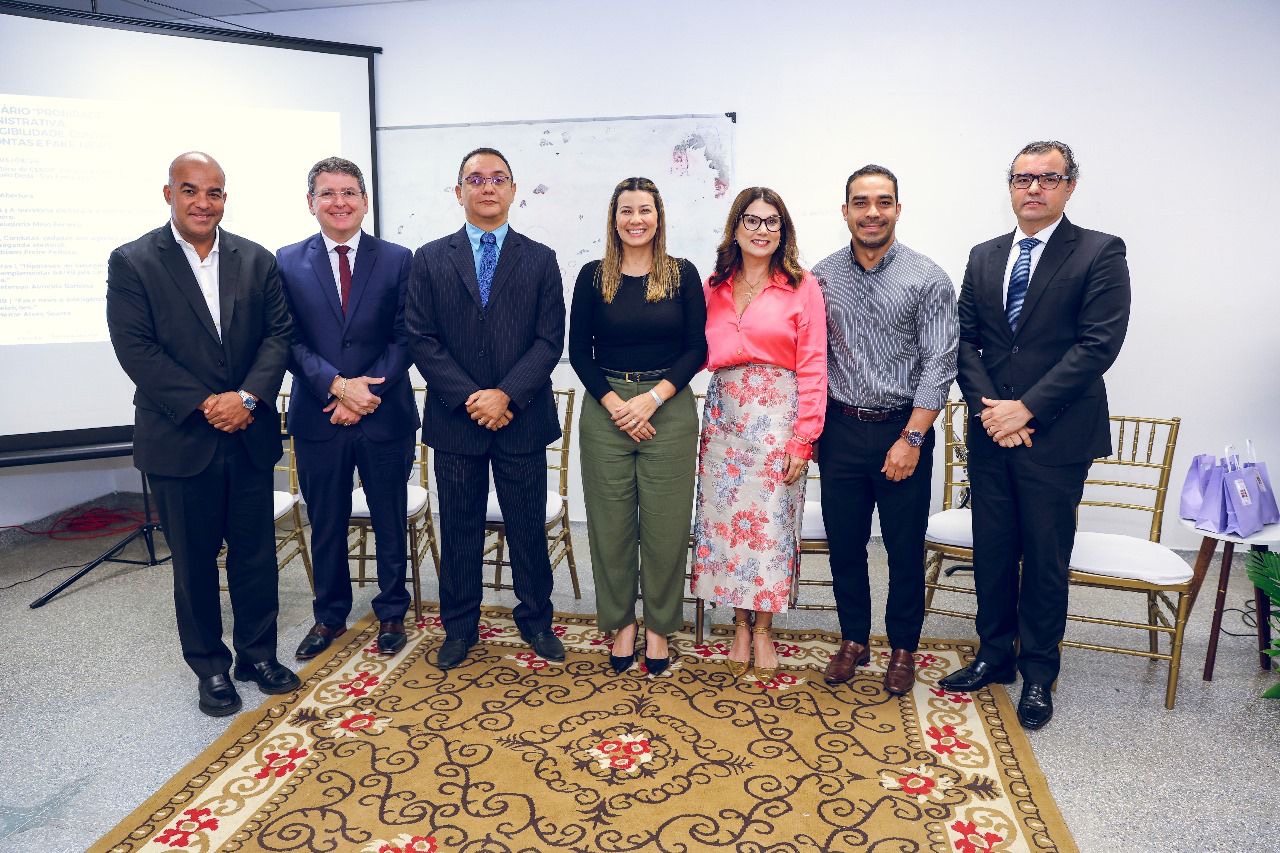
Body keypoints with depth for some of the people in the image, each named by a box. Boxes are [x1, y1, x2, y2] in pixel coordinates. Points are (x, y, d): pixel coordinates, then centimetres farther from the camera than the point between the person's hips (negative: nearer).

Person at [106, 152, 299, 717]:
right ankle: (210, 666, 26)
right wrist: (203, 406, -17)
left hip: (250, 436, 2)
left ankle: (257, 654, 28)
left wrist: (248, 397, -15)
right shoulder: (132, 263, -3)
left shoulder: (257, 261, 5)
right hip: (180, 439, -2)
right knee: (194, 560, 10)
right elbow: (136, 349, -10)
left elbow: (278, 334, 0)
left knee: (256, 552, 11)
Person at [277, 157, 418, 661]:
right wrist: (337, 385, -16)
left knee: (390, 521, 10)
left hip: (385, 415, -1)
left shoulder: (397, 260, 2)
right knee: (326, 524, 12)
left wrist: (366, 393, -13)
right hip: (317, 417, 1)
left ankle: (391, 613, 28)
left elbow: (404, 338, -3)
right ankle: (330, 616, 30)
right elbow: (290, 341, -2)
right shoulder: (287, 262, 4)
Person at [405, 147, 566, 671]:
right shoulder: (430, 259, 5)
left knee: (528, 528, 10)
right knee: (459, 530, 11)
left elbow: (550, 340, -3)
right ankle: (459, 628, 27)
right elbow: (421, 339, -2)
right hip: (454, 419, 1)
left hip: (522, 419, 0)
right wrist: (468, 398, -12)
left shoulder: (540, 259, 4)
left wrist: (506, 395, -15)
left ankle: (535, 620, 28)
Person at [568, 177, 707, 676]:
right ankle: (621, 623, 22)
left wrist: (652, 399, -12)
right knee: (611, 523, 5)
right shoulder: (593, 276, 4)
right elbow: (579, 352, 3)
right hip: (604, 411, 1)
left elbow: (696, 349, 0)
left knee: (666, 524, 3)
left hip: (669, 408, 0)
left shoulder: (682, 275, 3)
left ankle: (658, 627, 20)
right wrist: (615, 406, -9)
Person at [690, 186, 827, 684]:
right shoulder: (714, 287, 10)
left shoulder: (802, 287, -1)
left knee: (770, 521, 1)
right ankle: (740, 624, 20)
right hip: (723, 414, 3)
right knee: (725, 517, 5)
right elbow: (701, 354, 13)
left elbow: (812, 368, -5)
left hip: (777, 415, -3)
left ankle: (763, 629, 17)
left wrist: (803, 439, -9)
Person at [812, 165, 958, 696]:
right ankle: (853, 641, 29)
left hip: (903, 431, -2)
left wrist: (911, 438, -15)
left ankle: (903, 648, 27)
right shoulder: (821, 278, 3)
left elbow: (939, 364, -9)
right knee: (844, 544, 11)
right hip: (841, 431, 2)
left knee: (905, 549, 8)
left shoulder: (927, 279, -5)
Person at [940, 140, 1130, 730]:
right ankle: (995, 654, 29)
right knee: (992, 550, 12)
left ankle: (1038, 673, 23)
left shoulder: (1100, 253, -4)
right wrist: (988, 407, -8)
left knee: (1046, 558, 6)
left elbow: (1099, 344, -13)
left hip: (1056, 435, -4)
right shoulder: (984, 257, 11)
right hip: (991, 433, 4)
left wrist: (1026, 409, -16)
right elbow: (965, 340, 7)